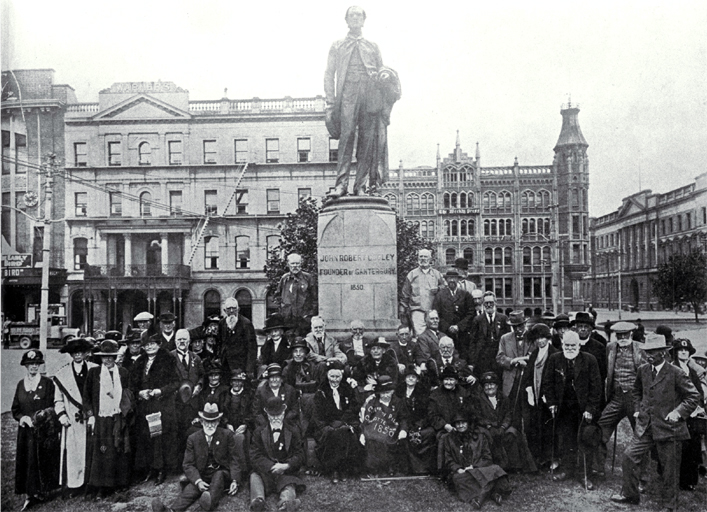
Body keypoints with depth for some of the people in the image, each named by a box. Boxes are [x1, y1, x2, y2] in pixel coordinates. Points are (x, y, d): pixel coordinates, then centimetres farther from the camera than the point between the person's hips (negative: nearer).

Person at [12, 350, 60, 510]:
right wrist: (23, 418, -10)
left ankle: (41, 492, 15)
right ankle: (31, 494, 12)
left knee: (44, 460, 2)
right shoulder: (21, 384, 8)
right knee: (28, 461, 4)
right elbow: (15, 409, 10)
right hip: (26, 431, 3)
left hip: (45, 431, -3)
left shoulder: (47, 383, -3)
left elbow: (53, 407, -6)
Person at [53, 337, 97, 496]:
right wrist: (62, 415, -3)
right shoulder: (62, 374, 7)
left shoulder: (95, 370, 3)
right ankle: (73, 484, 11)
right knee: (72, 451, 1)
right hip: (72, 420, 0)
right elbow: (58, 399, 10)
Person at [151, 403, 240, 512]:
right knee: (189, 489, -29)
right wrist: (198, 481, -18)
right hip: (202, 477, 1)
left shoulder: (227, 435, 2)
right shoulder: (193, 439, 5)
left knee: (218, 475, -35)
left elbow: (233, 460, 2)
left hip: (222, 475, -1)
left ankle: (211, 501, -62)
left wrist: (234, 480, -15)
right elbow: (188, 464, 1)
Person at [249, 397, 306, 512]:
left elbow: (299, 455, 6)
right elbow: (255, 456, 3)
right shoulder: (259, 432, 13)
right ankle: (258, 500, -52)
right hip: (265, 472, 1)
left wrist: (286, 466, -14)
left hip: (287, 471, -1)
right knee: (255, 476, -30)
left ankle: (286, 501, -60)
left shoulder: (293, 431, 12)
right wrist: (273, 467, -13)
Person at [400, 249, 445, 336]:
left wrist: (438, 289, -4)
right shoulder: (412, 274, 11)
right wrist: (403, 311, 9)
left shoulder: (436, 274, 14)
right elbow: (404, 295, 12)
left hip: (433, 311, 2)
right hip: (417, 310, -2)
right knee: (420, 334, -17)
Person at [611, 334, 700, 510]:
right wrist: (637, 408, 12)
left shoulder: (676, 373, -12)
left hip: (668, 428, -5)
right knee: (628, 458, 3)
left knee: (669, 468, 8)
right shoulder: (643, 370, 4)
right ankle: (629, 494, 22)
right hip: (645, 426, 5)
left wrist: (678, 412, -13)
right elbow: (636, 391, 22)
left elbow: (694, 396, -6)